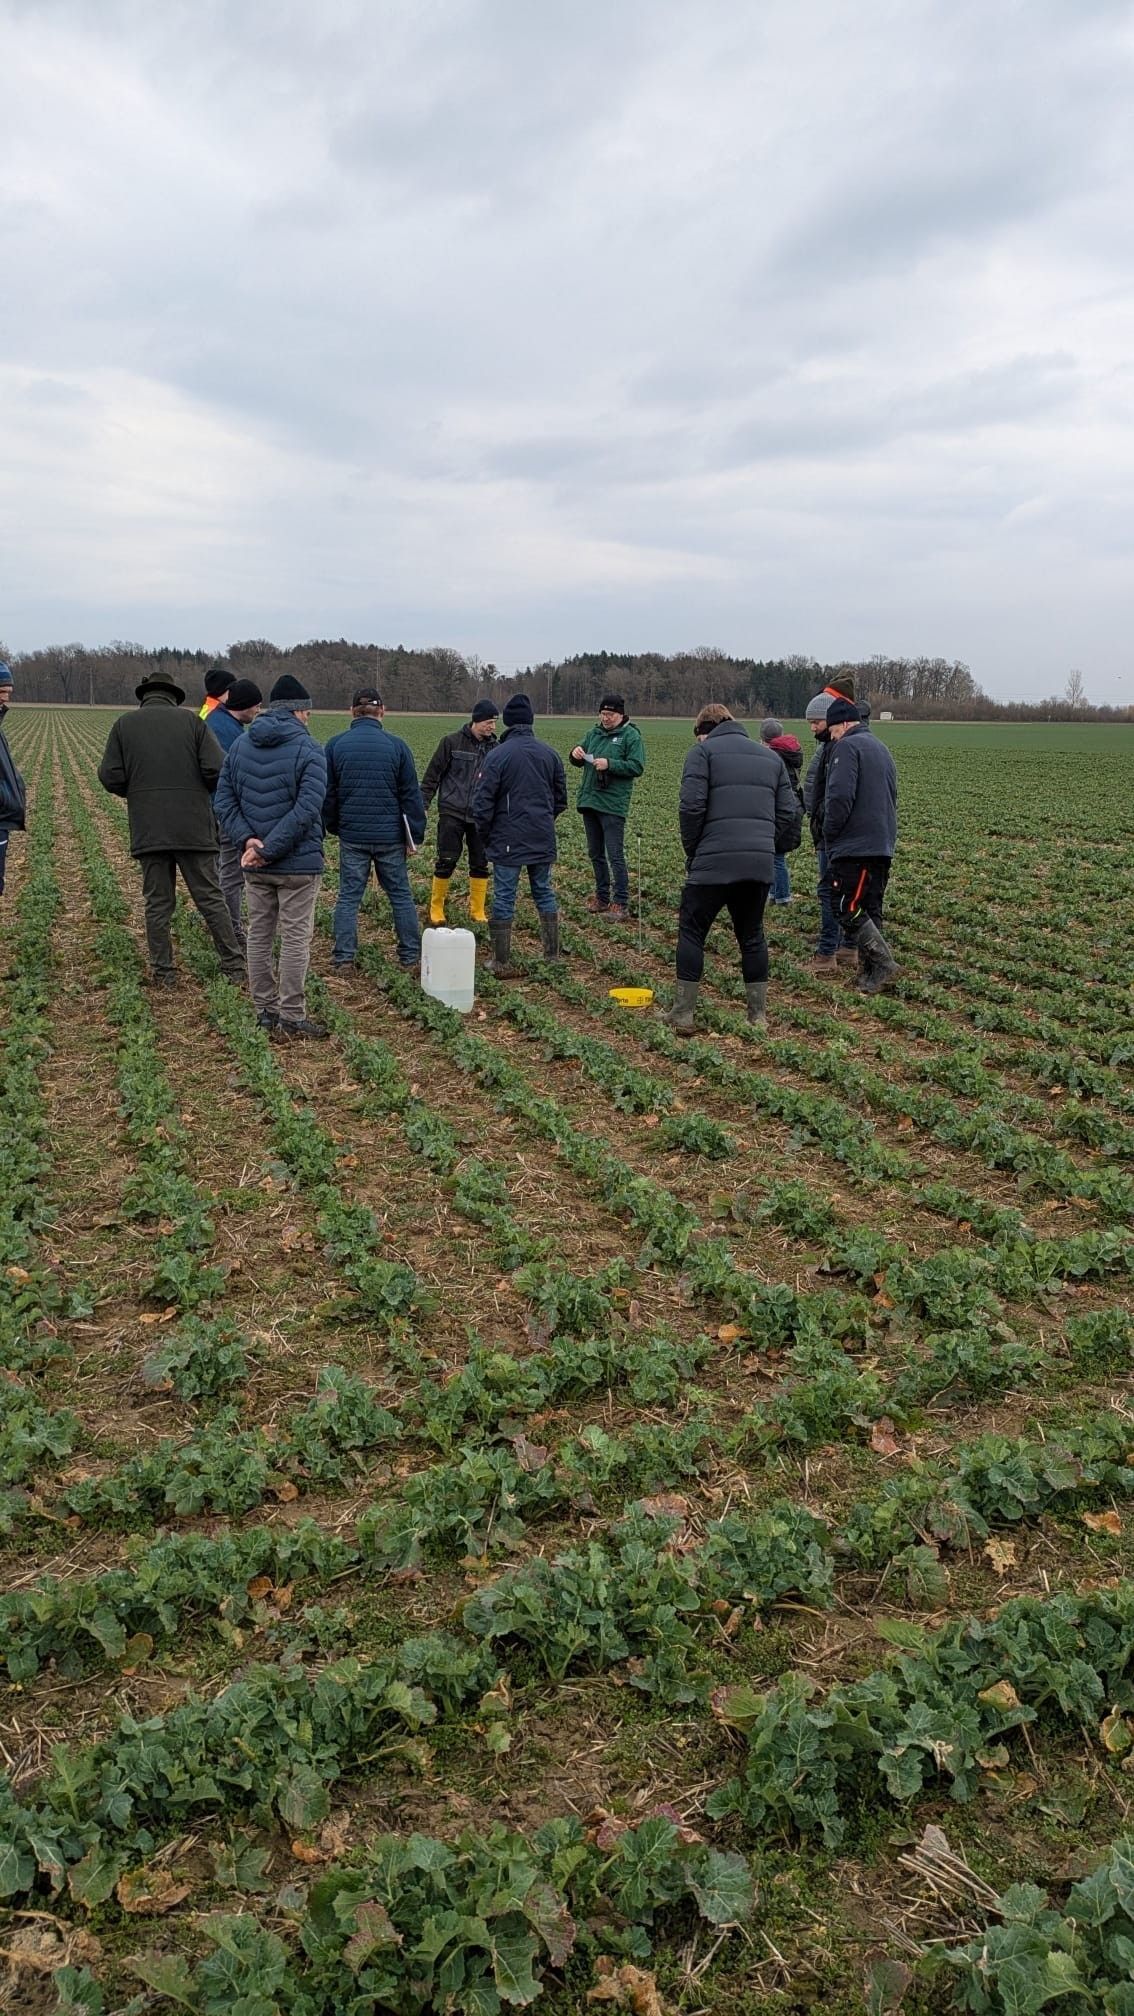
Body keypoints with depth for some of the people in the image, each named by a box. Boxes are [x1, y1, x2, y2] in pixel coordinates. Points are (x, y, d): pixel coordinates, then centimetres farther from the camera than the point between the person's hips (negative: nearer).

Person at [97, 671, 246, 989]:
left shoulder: (124, 724, 5)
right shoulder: (191, 721, 1)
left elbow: (110, 777, 0)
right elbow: (216, 771, -7)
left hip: (149, 830, 1)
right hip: (194, 828, -1)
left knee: (157, 903, 8)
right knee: (211, 898, 6)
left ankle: (163, 972, 10)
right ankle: (233, 966, 8)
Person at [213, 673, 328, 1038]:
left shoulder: (240, 745, 9)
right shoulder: (308, 750, -10)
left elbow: (224, 801, 3)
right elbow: (306, 810, -20)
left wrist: (246, 839, -7)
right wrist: (269, 850, -18)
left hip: (254, 866, 5)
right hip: (298, 862, -5)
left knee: (259, 936, 13)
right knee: (295, 939, 0)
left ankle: (264, 1011, 20)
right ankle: (291, 1018, 3)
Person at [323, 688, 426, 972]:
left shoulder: (336, 745, -1)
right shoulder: (396, 746, -4)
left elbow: (328, 792, 4)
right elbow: (411, 794, -2)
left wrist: (333, 826, 17)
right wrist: (415, 835, 4)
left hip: (352, 835, 1)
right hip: (390, 835, 0)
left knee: (349, 896, 8)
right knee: (401, 895, 10)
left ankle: (343, 957, 8)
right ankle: (410, 957, 14)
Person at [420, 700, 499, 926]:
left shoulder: (494, 748, 6)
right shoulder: (452, 742, -4)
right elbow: (432, 774, -1)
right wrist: (423, 804, -6)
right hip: (452, 813, -3)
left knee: (480, 864, 5)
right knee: (447, 861, -3)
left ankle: (478, 911, 16)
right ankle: (436, 908, 11)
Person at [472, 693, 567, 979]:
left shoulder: (497, 755, -10)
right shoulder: (549, 753, 5)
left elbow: (482, 802, -10)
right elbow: (561, 797, 14)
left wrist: (485, 836, 4)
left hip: (508, 840, -4)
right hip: (543, 840, 4)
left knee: (504, 898, 2)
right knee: (544, 892, 16)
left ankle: (502, 963, 4)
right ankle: (552, 955, 20)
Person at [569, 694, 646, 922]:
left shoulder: (631, 736, -5)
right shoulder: (593, 734, 13)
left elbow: (637, 767, -14)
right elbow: (579, 762, 17)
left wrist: (609, 764, -21)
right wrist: (576, 754, -6)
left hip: (612, 805, -7)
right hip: (589, 801, 7)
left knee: (615, 855, -7)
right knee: (595, 853, 15)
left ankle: (621, 904, -2)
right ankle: (602, 897, 26)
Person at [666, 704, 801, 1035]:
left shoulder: (703, 751, 4)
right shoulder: (770, 756, 20)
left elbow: (691, 806, -9)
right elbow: (790, 812, 12)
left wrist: (692, 850, 2)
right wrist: (773, 849, 18)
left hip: (714, 862, -5)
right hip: (760, 864, 5)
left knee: (692, 933, 8)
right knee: (752, 935, 17)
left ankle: (683, 1013, 7)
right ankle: (758, 1014, 19)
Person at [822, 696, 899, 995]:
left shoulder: (847, 746, -9)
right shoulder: (882, 748, 21)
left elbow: (840, 797, -20)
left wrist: (829, 835, -8)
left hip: (854, 847, -9)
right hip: (883, 845, 9)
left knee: (847, 908, -5)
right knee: (870, 909, 12)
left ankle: (882, 962, -11)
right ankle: (870, 972, 14)